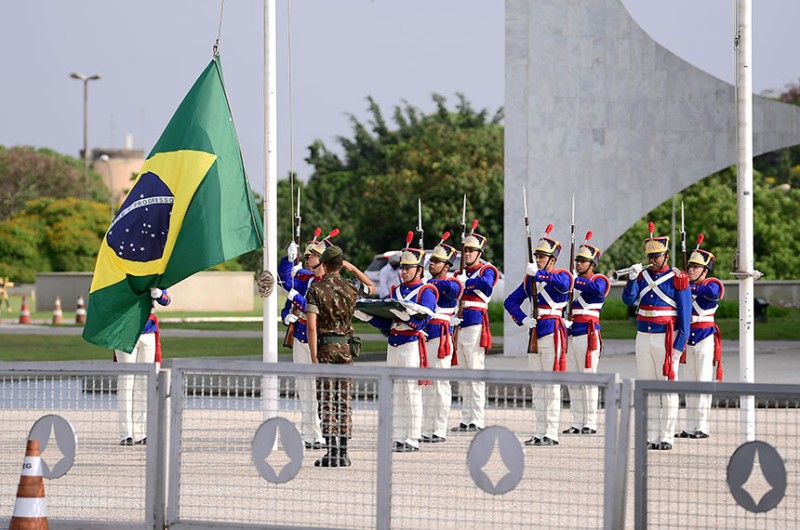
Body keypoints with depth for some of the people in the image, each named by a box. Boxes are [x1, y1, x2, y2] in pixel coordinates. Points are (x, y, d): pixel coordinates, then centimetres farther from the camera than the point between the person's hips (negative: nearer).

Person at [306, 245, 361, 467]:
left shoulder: (316, 289, -8)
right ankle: (343, 453, 5)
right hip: (345, 347, 4)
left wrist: (314, 357, -14)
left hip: (325, 348, -4)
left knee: (327, 403, -2)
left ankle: (332, 452, -7)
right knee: (344, 402, 6)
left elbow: (312, 326, -15)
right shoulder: (350, 289, 3)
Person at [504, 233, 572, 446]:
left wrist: (538, 273, -36)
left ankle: (552, 434, -5)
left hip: (553, 333, -7)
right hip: (535, 333, 7)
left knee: (551, 386, -6)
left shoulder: (561, 276, -5)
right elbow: (510, 301, 11)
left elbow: (563, 283, -30)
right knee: (537, 386, 8)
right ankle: (540, 432, 13)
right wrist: (523, 319, -5)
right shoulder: (530, 278, 13)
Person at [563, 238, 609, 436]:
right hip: (570, 334, 7)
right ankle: (577, 422, 9)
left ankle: (590, 423, -4)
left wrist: (575, 281, -28)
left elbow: (597, 290, -27)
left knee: (588, 380, -6)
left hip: (588, 334, -7)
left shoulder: (599, 281, -1)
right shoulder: (572, 281, 17)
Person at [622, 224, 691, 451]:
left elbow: (685, 313, -6)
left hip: (666, 338, -5)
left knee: (668, 389, -1)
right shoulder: (643, 276, 10)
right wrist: (632, 278, -16)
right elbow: (629, 299, 0)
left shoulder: (677, 279, -4)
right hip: (643, 338, 5)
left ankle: (666, 437, 1)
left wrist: (679, 345, -12)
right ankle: (650, 436, 10)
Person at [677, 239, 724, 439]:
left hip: (705, 338, -6)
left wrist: (687, 286, -23)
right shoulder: (685, 285, 12)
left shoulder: (713, 285, -5)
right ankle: (690, 427, 11)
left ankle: (703, 427, -4)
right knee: (690, 384, 8)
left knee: (703, 382, -5)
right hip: (688, 337, 6)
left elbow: (711, 292, -28)